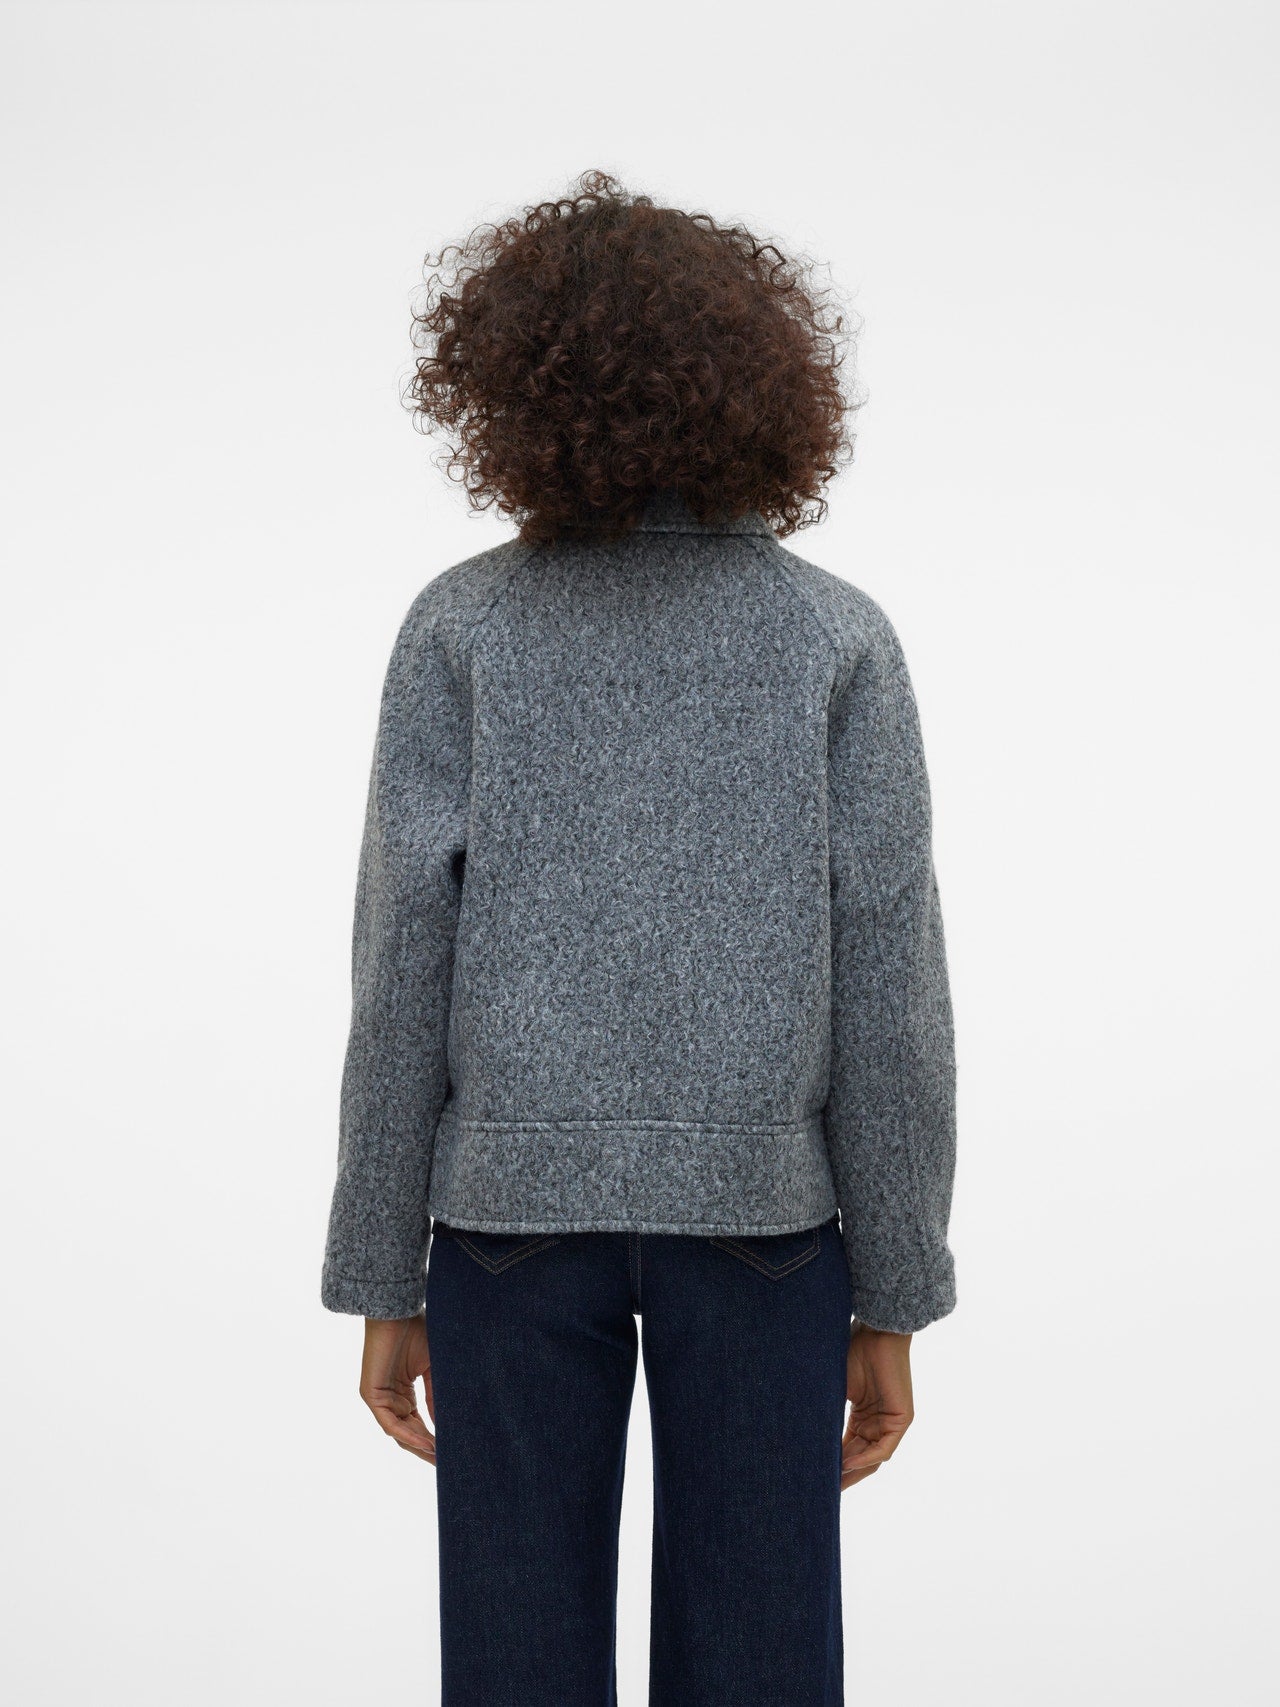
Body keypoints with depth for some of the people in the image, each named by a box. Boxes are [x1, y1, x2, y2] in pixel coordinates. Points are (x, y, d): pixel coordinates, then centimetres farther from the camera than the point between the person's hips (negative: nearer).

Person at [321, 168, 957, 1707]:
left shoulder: (464, 627, -5)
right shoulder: (836, 638, -5)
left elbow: (405, 972, -7)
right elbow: (888, 995, -7)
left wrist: (380, 1284, 2)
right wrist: (894, 1304, 2)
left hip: (515, 1194, 0)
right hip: (760, 1203, 0)